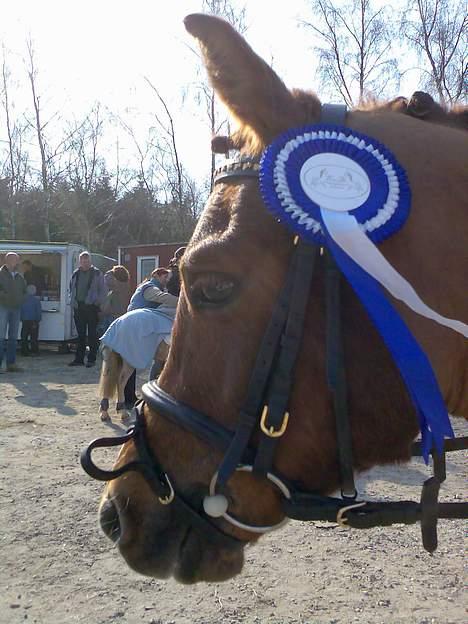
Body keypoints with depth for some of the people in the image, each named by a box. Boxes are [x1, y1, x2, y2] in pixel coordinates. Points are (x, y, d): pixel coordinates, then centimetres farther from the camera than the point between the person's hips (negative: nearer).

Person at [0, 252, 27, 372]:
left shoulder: (19, 277, 15)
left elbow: (24, 291, 23)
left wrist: (20, 299, 6)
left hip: (16, 308, 6)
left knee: (13, 337, 8)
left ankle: (11, 364, 13)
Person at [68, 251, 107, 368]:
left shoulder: (97, 273, 2)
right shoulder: (76, 274, 13)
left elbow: (103, 291, 2)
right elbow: (71, 289, 22)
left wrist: (98, 302, -7)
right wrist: (73, 301, 9)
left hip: (91, 307, -4)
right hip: (78, 306, 4)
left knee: (92, 334, -1)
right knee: (80, 334, 8)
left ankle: (91, 359, 4)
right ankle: (79, 359, 12)